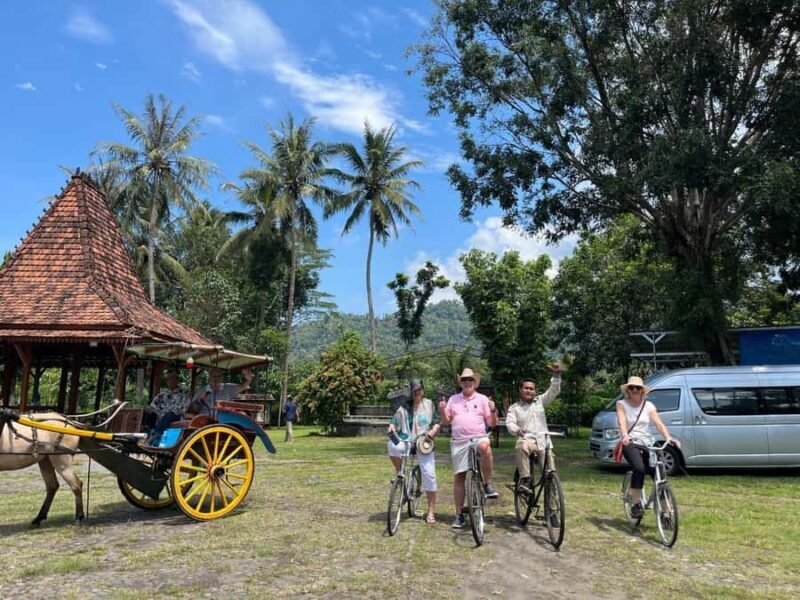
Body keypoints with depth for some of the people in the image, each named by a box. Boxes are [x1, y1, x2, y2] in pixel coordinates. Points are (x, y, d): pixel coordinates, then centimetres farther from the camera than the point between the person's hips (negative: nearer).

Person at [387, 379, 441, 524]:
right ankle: (400, 473, -4)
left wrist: (433, 432, -11)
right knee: (392, 446, -33)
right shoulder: (403, 406, 6)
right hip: (406, 441, 0)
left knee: (429, 474, -7)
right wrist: (391, 428, -16)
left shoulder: (429, 405, 8)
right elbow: (394, 422, 7)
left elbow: (437, 422, 10)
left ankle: (431, 511, 7)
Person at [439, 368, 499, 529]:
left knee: (485, 447, -38)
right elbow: (446, 422, 9)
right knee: (459, 477, 3)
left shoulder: (482, 399, 6)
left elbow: (492, 423, 3)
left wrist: (493, 410, -15)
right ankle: (459, 514, 14)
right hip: (459, 442, 2)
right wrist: (442, 411, -9)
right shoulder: (453, 399, 11)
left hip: (478, 437, -2)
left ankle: (488, 485, -23)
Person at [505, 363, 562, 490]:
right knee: (521, 447, -37)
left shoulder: (540, 401, 17)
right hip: (526, 440, -2)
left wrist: (556, 374, -9)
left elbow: (554, 390, 6)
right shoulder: (514, 408, 11)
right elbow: (509, 423, -4)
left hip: (543, 443, 2)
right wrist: (517, 430, -27)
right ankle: (525, 479, -32)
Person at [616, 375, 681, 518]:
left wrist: (668, 437, -22)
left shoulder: (648, 405, 9)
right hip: (630, 443, -3)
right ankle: (636, 504, -21)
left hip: (647, 443, 3)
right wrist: (625, 436, -35)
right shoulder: (621, 404, 2)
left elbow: (658, 423, -4)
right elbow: (622, 422, -15)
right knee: (639, 468, -31)